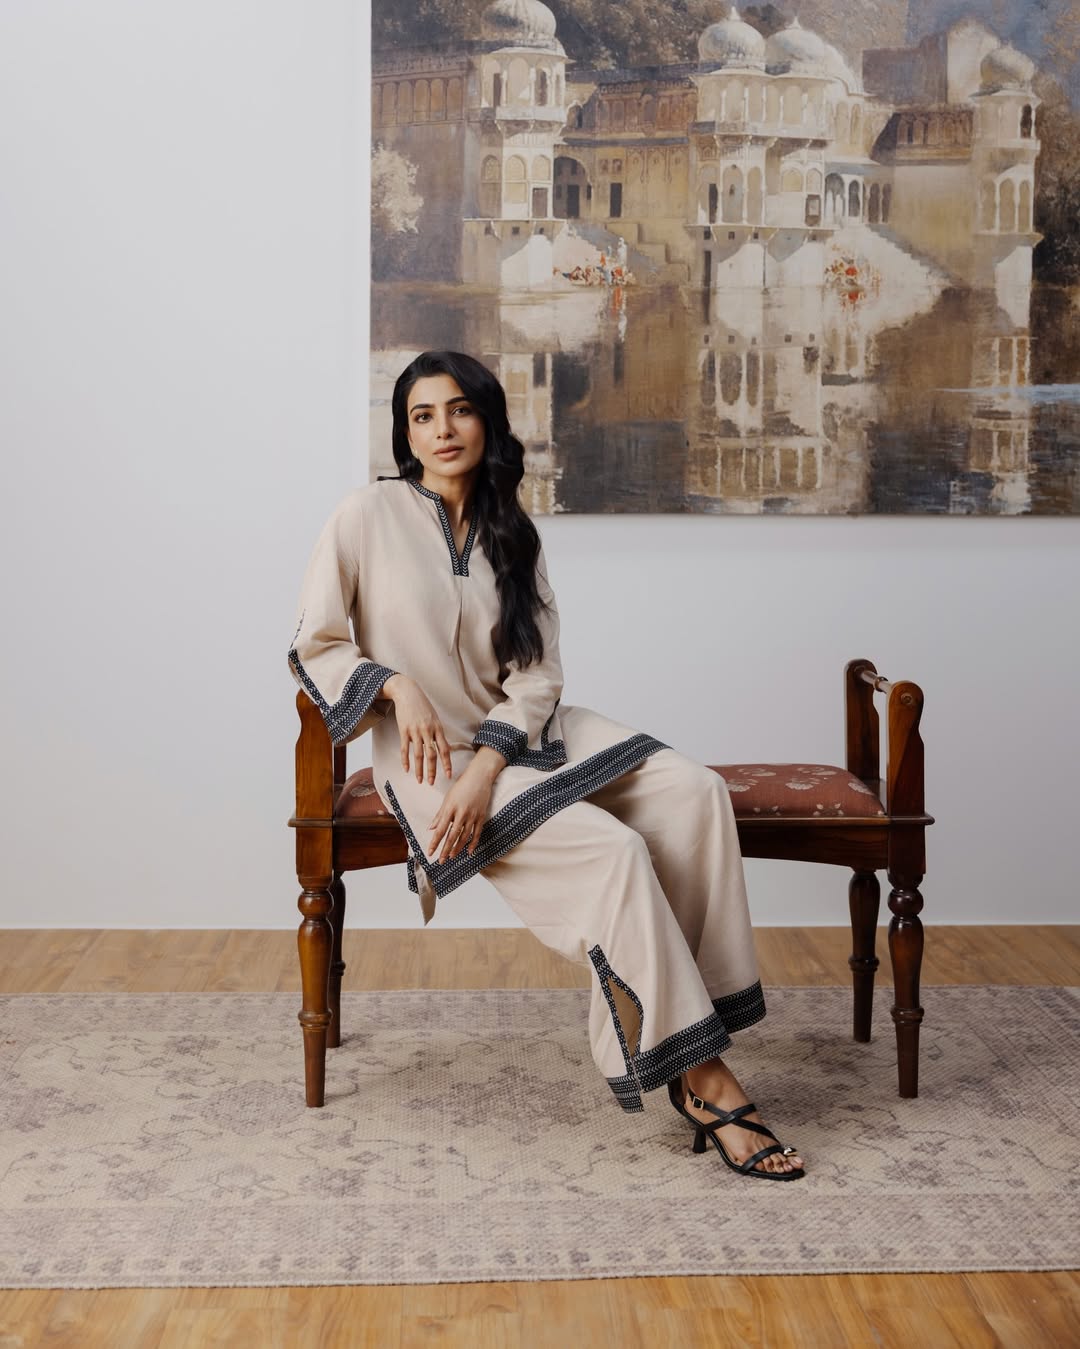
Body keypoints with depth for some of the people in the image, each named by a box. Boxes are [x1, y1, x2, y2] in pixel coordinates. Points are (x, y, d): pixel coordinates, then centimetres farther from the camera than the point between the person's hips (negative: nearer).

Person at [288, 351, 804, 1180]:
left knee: (697, 793, -20)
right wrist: (398, 686, -17)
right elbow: (314, 646, 1)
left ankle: (692, 1034, -21)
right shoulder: (369, 517, -3)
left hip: (524, 735, 5)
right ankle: (703, 1078, -19)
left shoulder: (511, 535, 9)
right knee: (615, 852, -27)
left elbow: (536, 677, 1)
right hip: (432, 756, -5)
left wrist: (485, 769, -16)